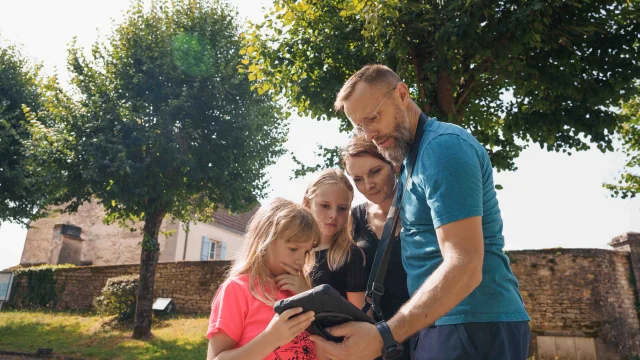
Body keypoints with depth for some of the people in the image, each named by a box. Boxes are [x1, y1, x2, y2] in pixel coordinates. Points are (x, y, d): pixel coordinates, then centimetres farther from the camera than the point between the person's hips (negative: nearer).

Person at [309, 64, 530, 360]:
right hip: (442, 321, 10)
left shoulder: (443, 145, -18)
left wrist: (383, 336, -33)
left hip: (475, 323, -9)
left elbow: (464, 267, -27)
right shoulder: (412, 158, 14)